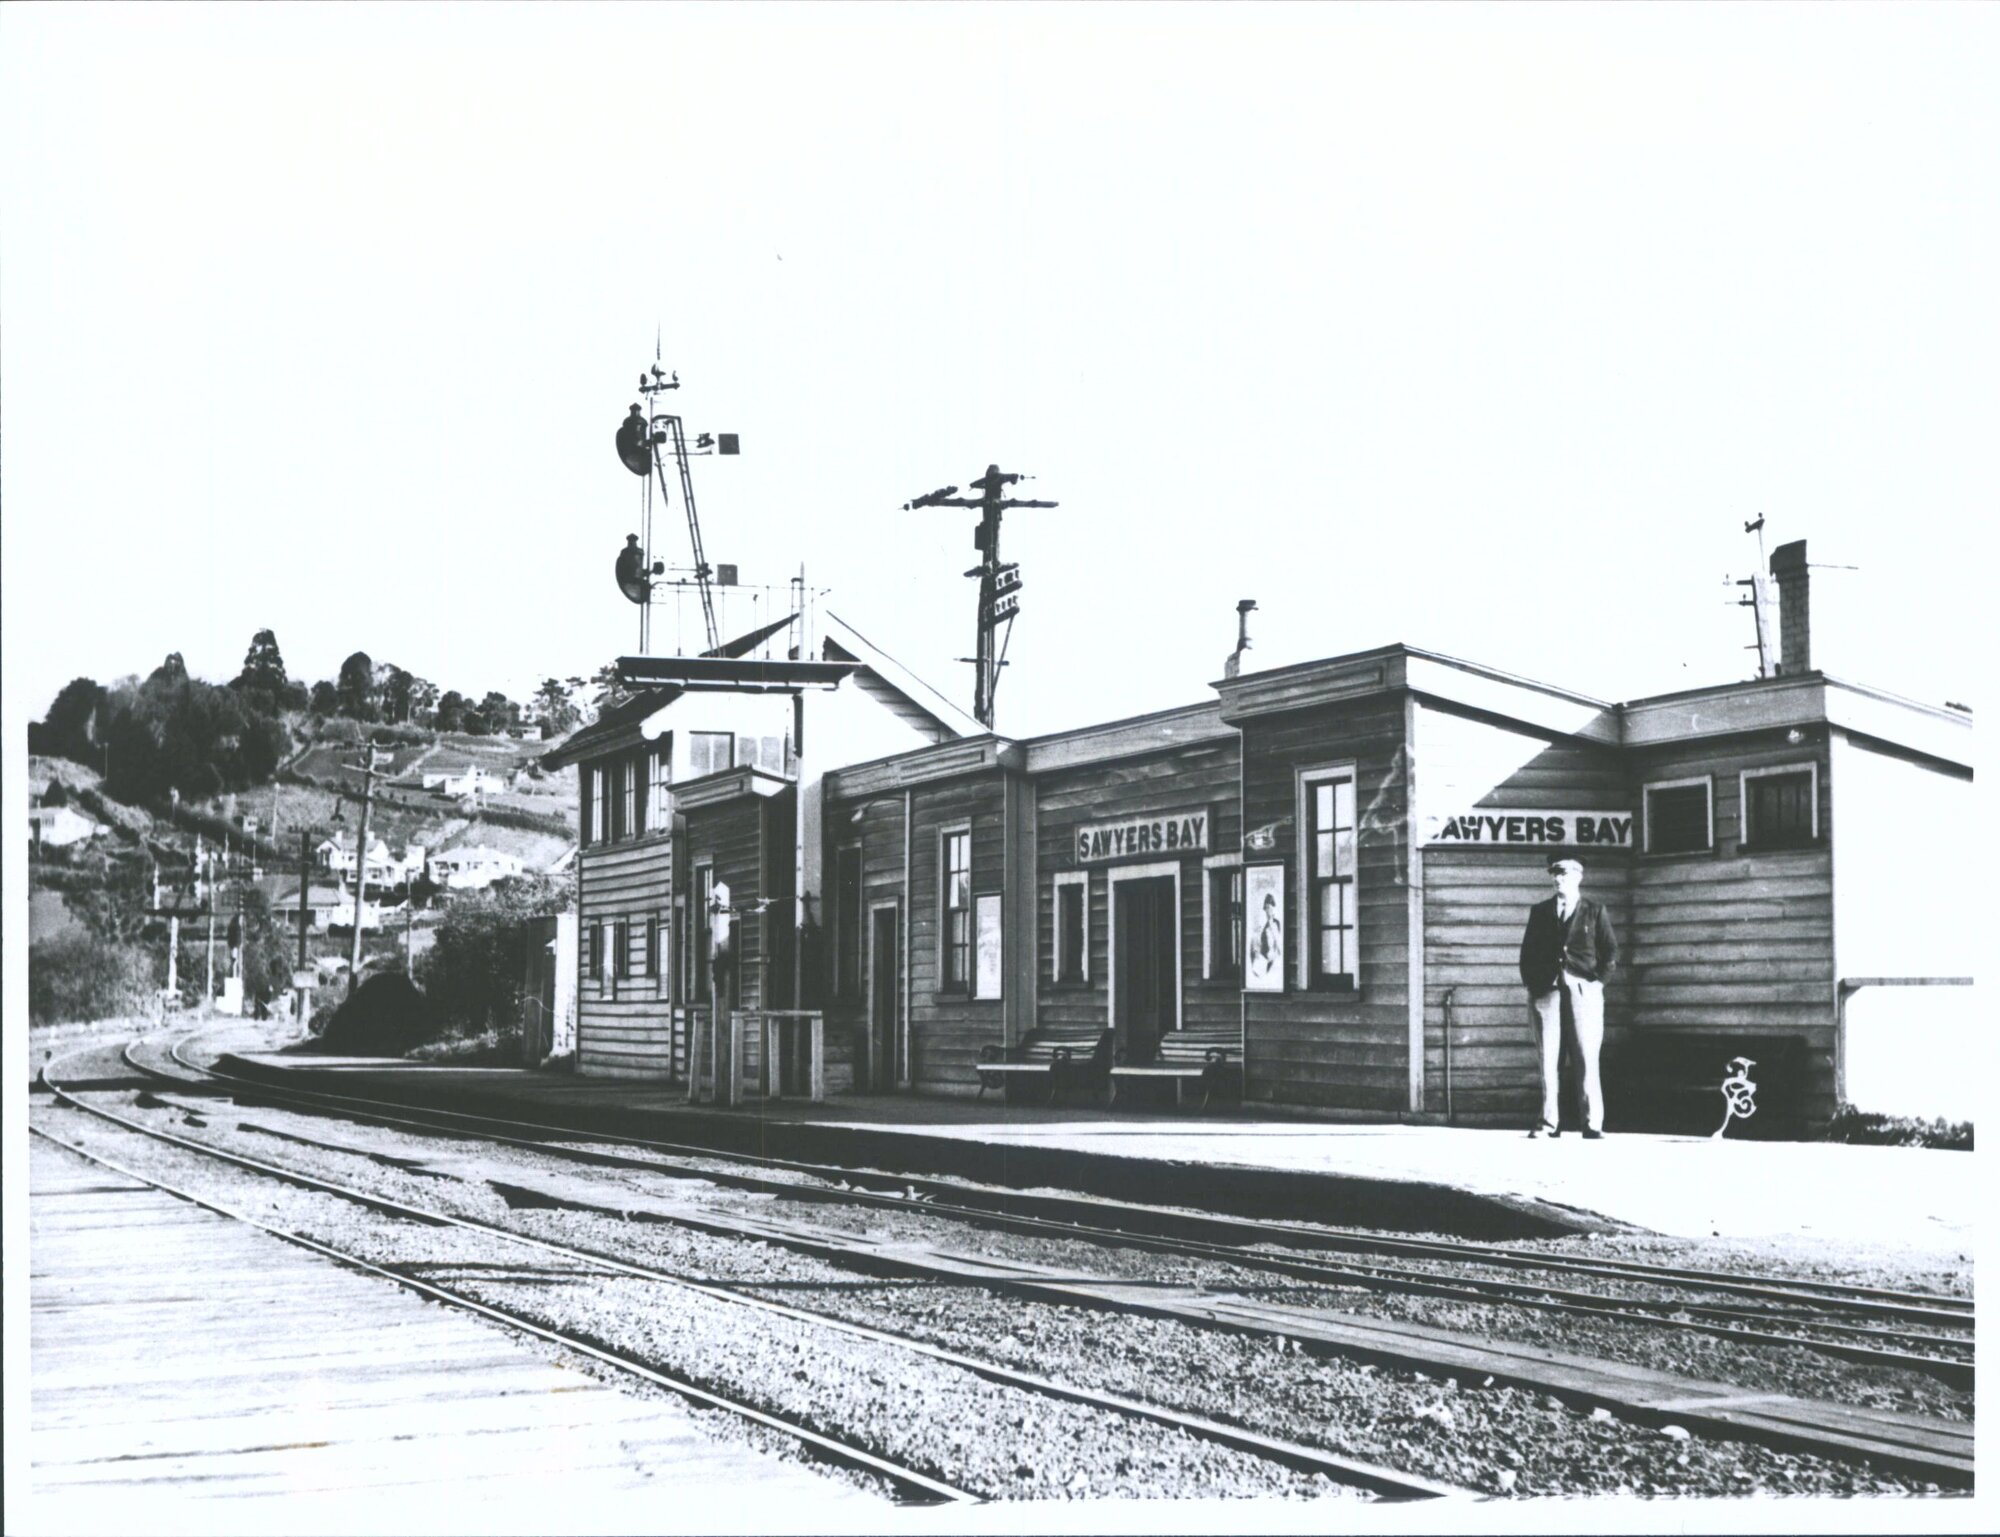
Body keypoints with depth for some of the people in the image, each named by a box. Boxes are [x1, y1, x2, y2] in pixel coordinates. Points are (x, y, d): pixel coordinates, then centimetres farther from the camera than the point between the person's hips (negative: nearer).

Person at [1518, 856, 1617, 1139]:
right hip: (1546, 990, 2)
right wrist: (1531, 987, 4)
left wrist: (1598, 981, -4)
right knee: (1548, 1057, -2)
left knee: (1587, 1059, -5)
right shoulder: (1540, 912, 14)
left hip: (1583, 989, -2)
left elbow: (1610, 951, 6)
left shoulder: (1595, 911, 9)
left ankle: (1593, 1123, -3)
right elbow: (1527, 952, 14)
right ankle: (1550, 1121, 0)